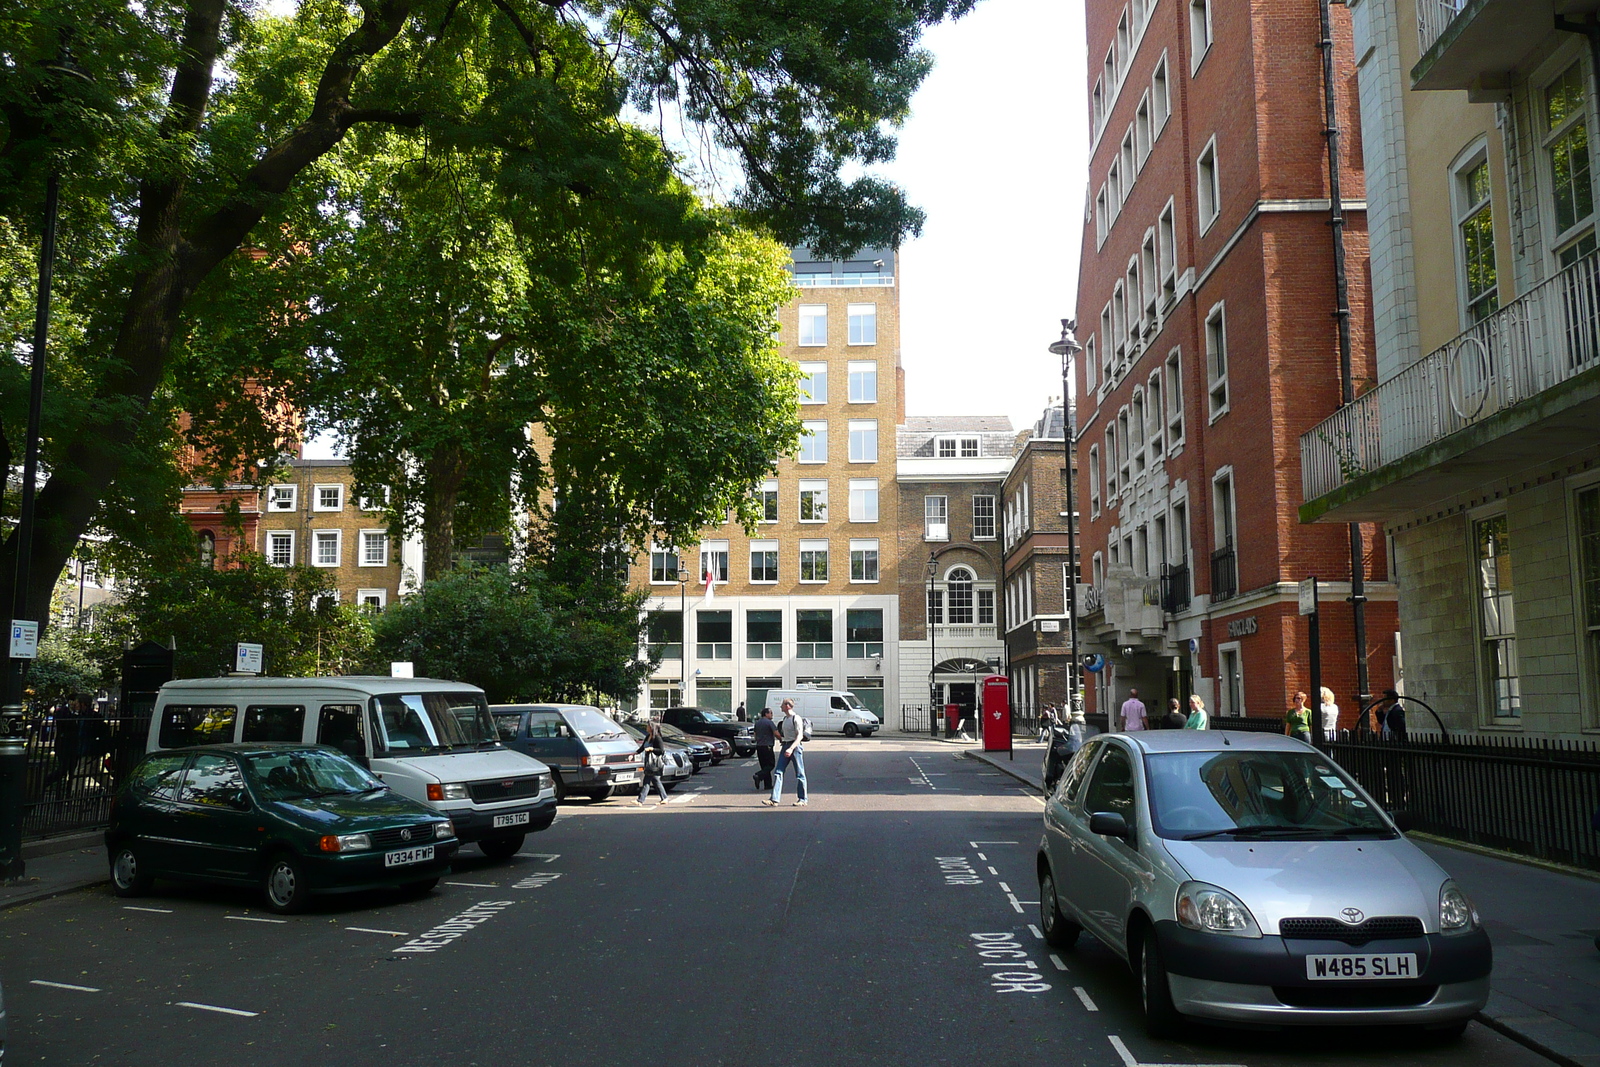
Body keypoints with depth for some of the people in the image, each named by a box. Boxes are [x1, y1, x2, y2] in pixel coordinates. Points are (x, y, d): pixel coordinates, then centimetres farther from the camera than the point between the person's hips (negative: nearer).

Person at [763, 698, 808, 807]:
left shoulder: (796, 718, -11)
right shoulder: (785, 719, 15)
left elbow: (800, 736, -17)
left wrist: (791, 748, -27)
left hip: (795, 746, -8)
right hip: (786, 746, 8)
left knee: (799, 773, 1)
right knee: (778, 772, -1)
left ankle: (803, 799, 11)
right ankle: (774, 800, -4)